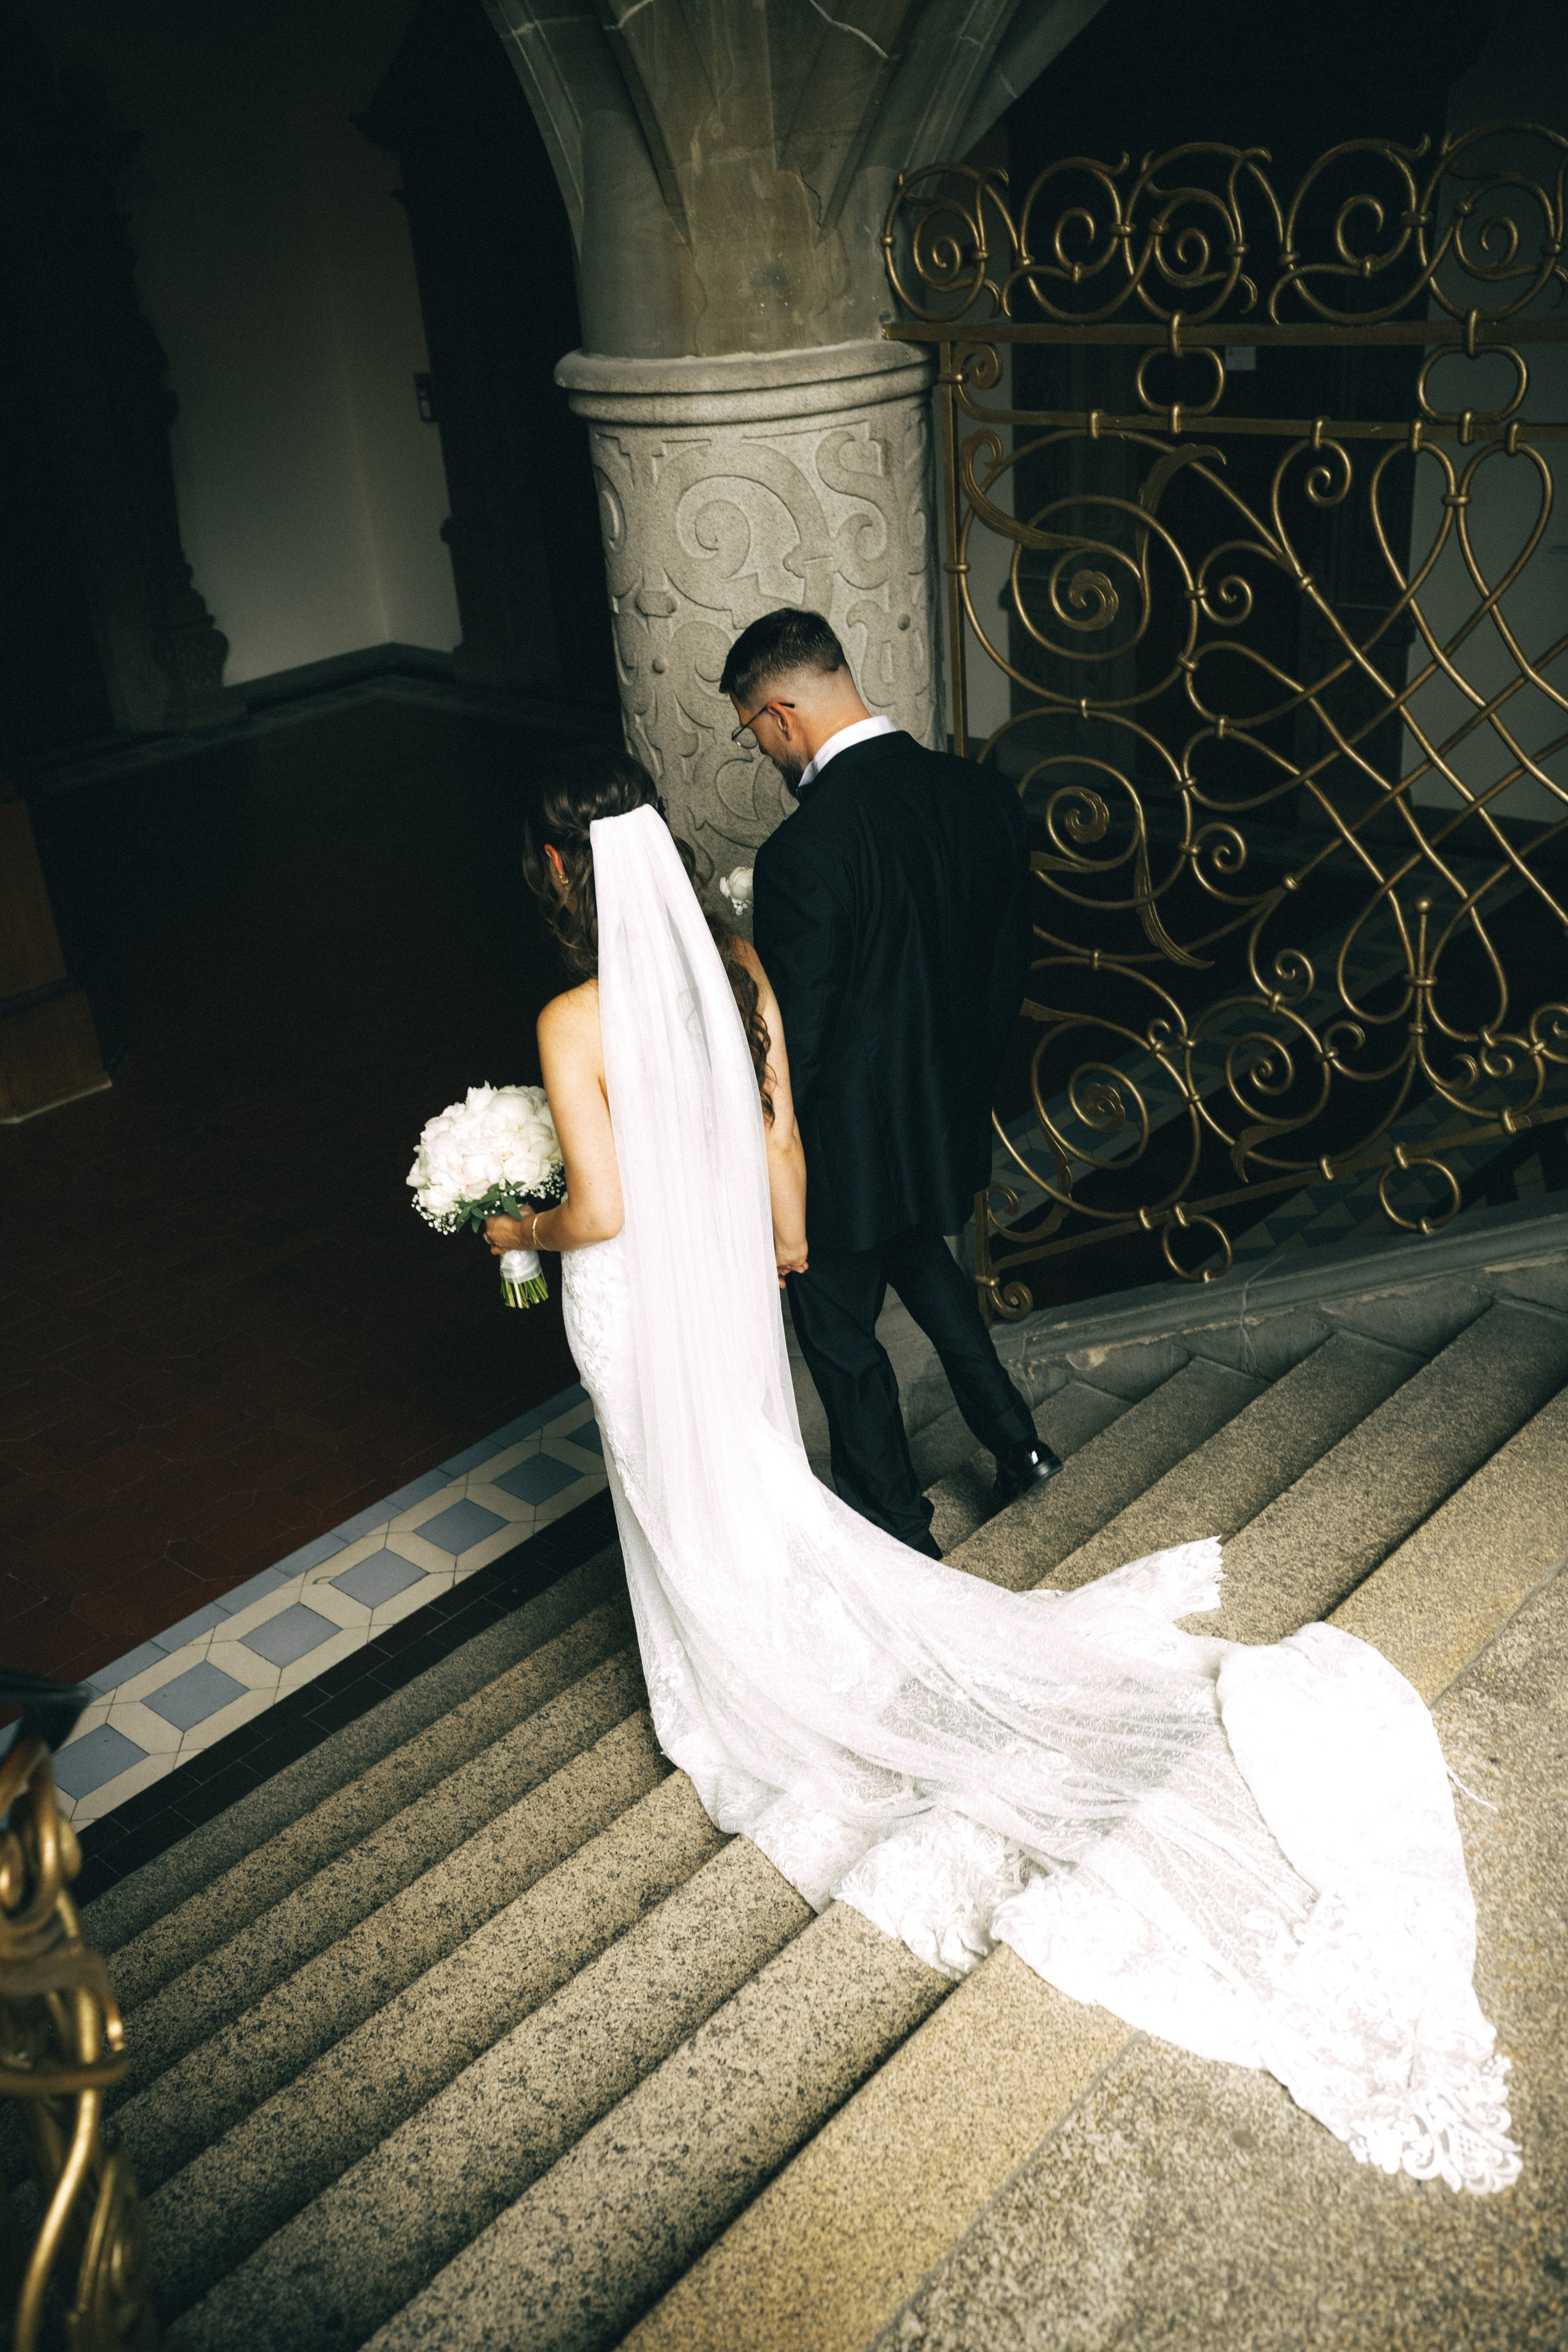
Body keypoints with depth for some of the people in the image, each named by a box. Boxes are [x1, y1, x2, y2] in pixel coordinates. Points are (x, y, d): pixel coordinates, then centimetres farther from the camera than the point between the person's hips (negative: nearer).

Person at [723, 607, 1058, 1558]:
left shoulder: (804, 852, -29)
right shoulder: (984, 794, -7)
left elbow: (791, 1039, -23)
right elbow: (1010, 962, 4)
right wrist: (972, 1081, 18)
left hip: (850, 1142, -7)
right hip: (950, 1115, 7)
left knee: (841, 1329, 16)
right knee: (919, 1256, 34)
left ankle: (896, 1526, 35)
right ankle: (1013, 1437, 42)